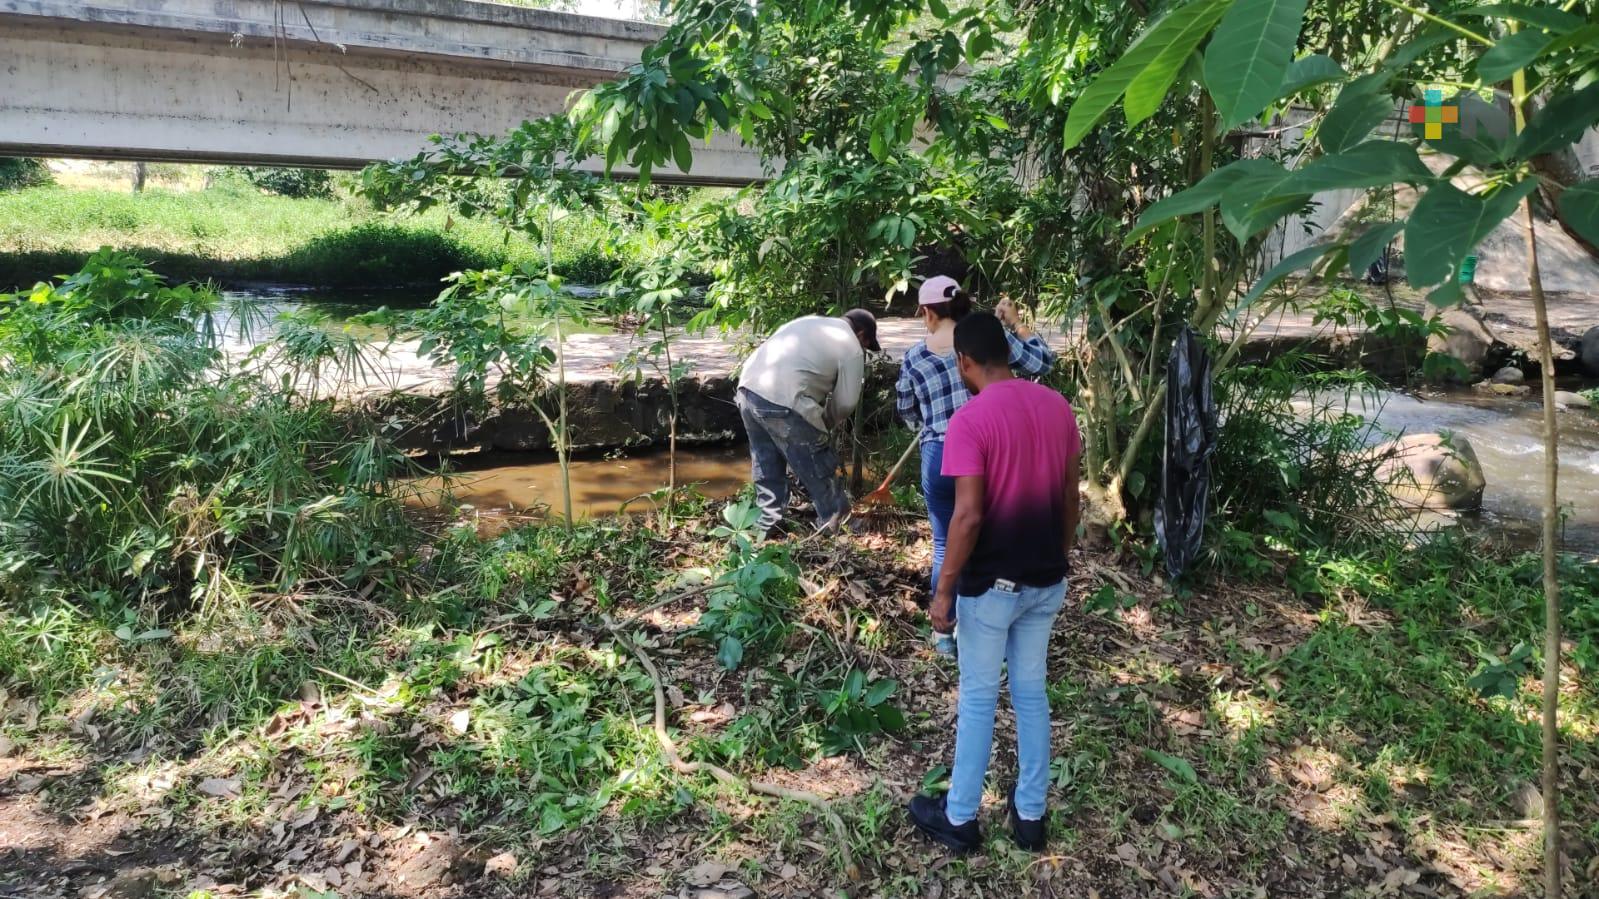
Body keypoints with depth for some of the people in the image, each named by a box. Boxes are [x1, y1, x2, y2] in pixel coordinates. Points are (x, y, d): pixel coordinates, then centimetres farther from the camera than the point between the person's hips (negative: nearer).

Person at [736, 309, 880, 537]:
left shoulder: (810, 322, 27)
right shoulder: (851, 348, 5)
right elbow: (846, 402, 3)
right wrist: (827, 422, 23)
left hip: (748, 388, 8)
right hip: (782, 403, -8)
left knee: (767, 467, 22)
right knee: (819, 468, 9)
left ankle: (768, 524, 30)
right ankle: (836, 523, 23)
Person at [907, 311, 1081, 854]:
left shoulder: (970, 420, -19)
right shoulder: (1057, 406, 1)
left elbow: (968, 515, -22)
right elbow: (1069, 498, 7)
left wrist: (944, 589, -13)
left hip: (991, 584, -6)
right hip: (1046, 580, 6)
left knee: (978, 698, 8)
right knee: (1031, 692, 17)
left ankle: (959, 818, 23)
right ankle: (1030, 814, 28)